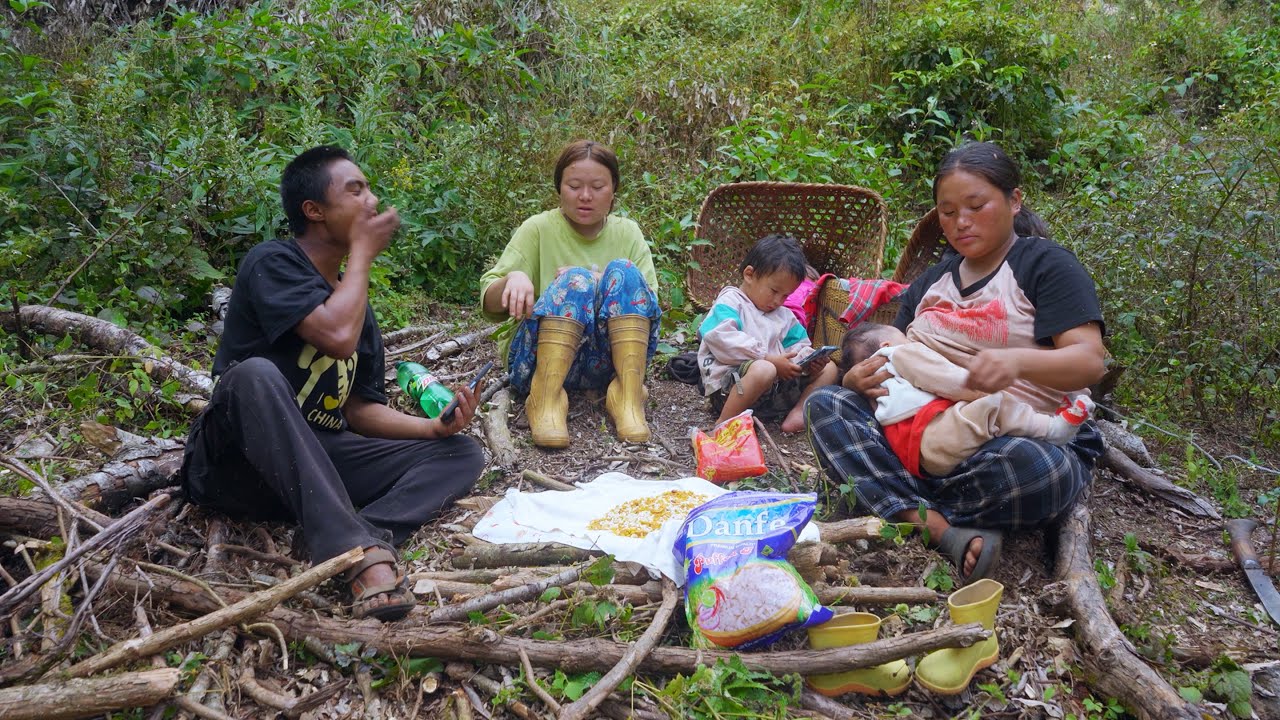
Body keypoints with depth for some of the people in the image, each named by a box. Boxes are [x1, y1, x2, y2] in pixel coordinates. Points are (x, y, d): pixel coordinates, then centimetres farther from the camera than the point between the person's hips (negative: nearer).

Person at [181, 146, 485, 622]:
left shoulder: (355, 299, 13)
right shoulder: (272, 263, -8)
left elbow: (359, 409, 12)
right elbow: (338, 337, -26)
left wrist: (433, 426, -6)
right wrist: (362, 253, -10)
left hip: (317, 463, 7)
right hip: (238, 464, -7)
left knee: (462, 455, -4)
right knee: (256, 373, -37)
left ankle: (366, 537, -35)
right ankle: (359, 551, -45)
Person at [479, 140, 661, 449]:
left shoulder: (627, 233, 10)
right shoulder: (538, 229, 3)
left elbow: (649, 300, 0)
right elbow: (489, 305, -4)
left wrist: (605, 286, -18)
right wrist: (511, 280, -27)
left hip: (609, 361, 2)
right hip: (541, 360, -1)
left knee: (623, 272, -20)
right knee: (575, 278, -26)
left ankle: (627, 394, -30)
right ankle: (546, 398, -35)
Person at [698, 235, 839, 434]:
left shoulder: (784, 315, 22)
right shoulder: (730, 303, -3)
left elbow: (798, 346, 20)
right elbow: (723, 341, -21)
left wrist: (810, 360, -6)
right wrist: (769, 359, -23)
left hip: (774, 387, 8)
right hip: (728, 386, -8)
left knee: (829, 368, 8)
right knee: (763, 370, -40)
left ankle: (799, 412, -15)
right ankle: (724, 424, -28)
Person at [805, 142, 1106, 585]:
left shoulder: (1046, 264, -1)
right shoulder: (932, 281, 18)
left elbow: (1088, 361, -14)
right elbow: (892, 357, 16)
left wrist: (1017, 360, -36)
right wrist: (860, 377, -11)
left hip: (1034, 438, -5)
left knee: (1033, 467, -41)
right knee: (825, 404, -15)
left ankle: (899, 507, -17)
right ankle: (947, 532, -31)